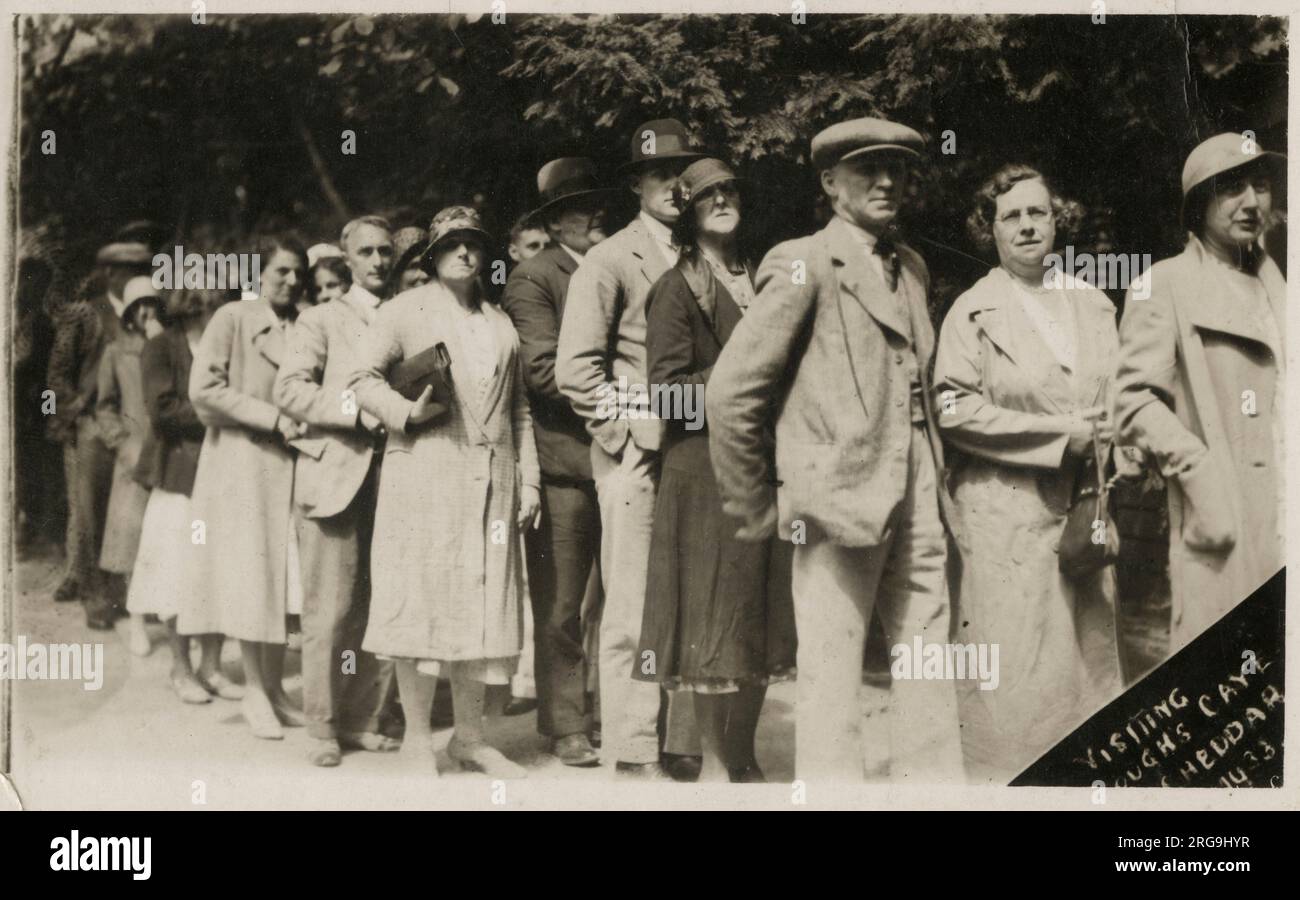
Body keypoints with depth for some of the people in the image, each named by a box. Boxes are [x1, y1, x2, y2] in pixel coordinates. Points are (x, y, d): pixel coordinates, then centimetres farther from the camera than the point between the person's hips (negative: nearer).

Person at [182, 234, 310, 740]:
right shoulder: (233, 319, -2)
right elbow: (203, 388, -10)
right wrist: (272, 417, -14)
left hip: (291, 462, 4)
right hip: (244, 462, -4)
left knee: (283, 576, 3)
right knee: (250, 577, -2)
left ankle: (274, 687, 12)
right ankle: (254, 691, 6)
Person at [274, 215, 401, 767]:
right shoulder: (320, 321, 8)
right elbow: (287, 389, -5)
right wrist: (359, 409, -15)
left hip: (393, 480, 4)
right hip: (335, 478, -3)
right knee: (330, 612, -4)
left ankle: (364, 719, 15)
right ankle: (322, 727, 6)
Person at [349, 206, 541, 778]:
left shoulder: (502, 325, 19)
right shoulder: (405, 311, 6)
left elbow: (519, 409, 19)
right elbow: (363, 378, 0)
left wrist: (528, 480, 11)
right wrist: (406, 411, -16)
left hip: (491, 483, 4)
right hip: (423, 477, -4)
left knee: (483, 603, 5)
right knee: (423, 601, -3)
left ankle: (469, 737, 15)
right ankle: (417, 738, 6)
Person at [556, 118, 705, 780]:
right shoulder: (609, 261, 1)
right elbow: (575, 369, -6)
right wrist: (630, 433, -10)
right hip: (636, 457, -5)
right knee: (634, 615, -3)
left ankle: (684, 749, 12)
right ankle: (635, 755, 3)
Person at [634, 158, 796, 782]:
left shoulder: (756, 280, 17)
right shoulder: (676, 288, -3)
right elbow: (668, 390, -12)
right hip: (706, 470, -6)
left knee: (765, 620, 9)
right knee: (716, 619, -2)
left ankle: (744, 757, 22)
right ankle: (713, 765, 9)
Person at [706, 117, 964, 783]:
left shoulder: (912, 268, 15)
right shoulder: (804, 266, -6)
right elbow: (730, 392, -9)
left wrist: (934, 485, 15)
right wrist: (755, 509, -5)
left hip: (916, 505, 7)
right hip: (838, 500, -7)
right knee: (832, 675, -3)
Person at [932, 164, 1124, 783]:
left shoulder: (1093, 305, 13)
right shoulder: (974, 312, -1)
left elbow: (1118, 400, 18)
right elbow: (953, 409, -11)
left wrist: (1110, 438, -5)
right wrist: (1061, 436, -14)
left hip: (1084, 511, 5)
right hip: (1005, 513, -5)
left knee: (1090, 656, 8)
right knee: (1016, 666, -4)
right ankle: (1005, 778, 6)